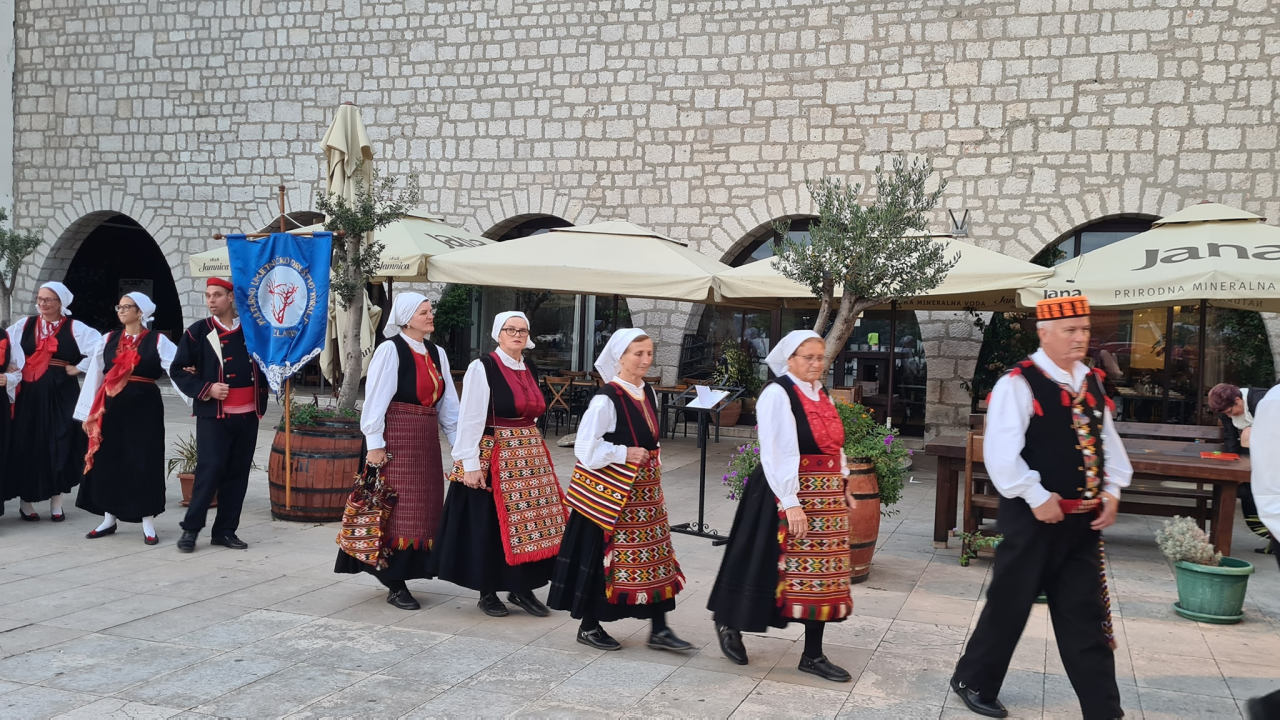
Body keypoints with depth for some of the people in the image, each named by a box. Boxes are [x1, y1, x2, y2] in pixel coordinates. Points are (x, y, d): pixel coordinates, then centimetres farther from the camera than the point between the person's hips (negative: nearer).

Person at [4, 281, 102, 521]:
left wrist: (79, 368, -10)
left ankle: (56, 502, 11)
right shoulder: (24, 325, 9)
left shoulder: (74, 328, -2)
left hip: (60, 393, -2)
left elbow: (101, 347, -12)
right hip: (29, 393, 3)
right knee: (26, 445, 4)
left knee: (59, 446, 0)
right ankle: (26, 502, 14)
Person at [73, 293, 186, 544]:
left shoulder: (158, 341, -3)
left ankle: (148, 524, 9)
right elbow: (94, 376, 10)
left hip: (144, 407, -4)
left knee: (144, 462, 0)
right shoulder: (108, 340, 9)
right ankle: (109, 519, 22)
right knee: (108, 461, 8)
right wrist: (87, 413, 7)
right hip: (112, 408, 4)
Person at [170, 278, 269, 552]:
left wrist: (262, 391, 2)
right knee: (210, 470, -8)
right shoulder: (197, 332, 0)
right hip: (213, 415, -3)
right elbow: (178, 371, 0)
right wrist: (206, 389, -12)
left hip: (248, 415, 3)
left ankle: (225, 530, 15)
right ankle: (191, 528, 5)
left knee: (238, 473, 6)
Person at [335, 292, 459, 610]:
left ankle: (404, 571, 22)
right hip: (396, 438, -7)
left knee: (423, 508, 10)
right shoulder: (390, 350, -8)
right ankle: (395, 585, 2)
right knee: (398, 510, -4)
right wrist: (375, 443, -15)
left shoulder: (437, 354, 12)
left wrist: (459, 441, 11)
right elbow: (375, 399, -11)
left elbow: (447, 403, 15)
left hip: (426, 440, 7)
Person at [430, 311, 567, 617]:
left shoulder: (529, 370, 12)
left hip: (529, 457, 7)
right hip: (494, 458, -6)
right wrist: (469, 464, -18)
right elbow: (469, 419, -13)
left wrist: (532, 449, 17)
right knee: (489, 524, 2)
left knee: (530, 521, 6)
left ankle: (521, 588, 18)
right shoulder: (482, 367, -9)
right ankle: (487, 592, 15)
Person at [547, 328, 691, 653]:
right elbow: (586, 447, -18)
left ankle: (658, 629, 17)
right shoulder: (606, 399, -18)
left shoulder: (648, 393, 6)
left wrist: (649, 461, 12)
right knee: (601, 557, 4)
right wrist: (624, 453, -18)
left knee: (654, 556, 9)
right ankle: (588, 626, 20)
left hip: (644, 492, 8)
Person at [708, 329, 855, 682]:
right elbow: (774, 453, -19)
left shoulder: (821, 394, 12)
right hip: (789, 494, -8)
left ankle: (813, 655, 14)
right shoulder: (777, 395, -13)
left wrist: (843, 486, 13)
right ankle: (729, 623, 24)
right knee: (787, 568, 2)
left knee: (821, 573, 7)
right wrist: (790, 503, -23)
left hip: (826, 496, 8)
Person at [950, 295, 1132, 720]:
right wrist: (1037, 498, -18)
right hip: (1034, 517, -6)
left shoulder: (1092, 383, 9)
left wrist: (1112, 492, 5)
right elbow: (1001, 453, -20)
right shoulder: (1018, 384, -15)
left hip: (1083, 518, 6)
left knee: (1085, 613, 10)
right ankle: (973, 681, 27)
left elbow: (1108, 441, 16)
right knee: (1010, 604, 7)